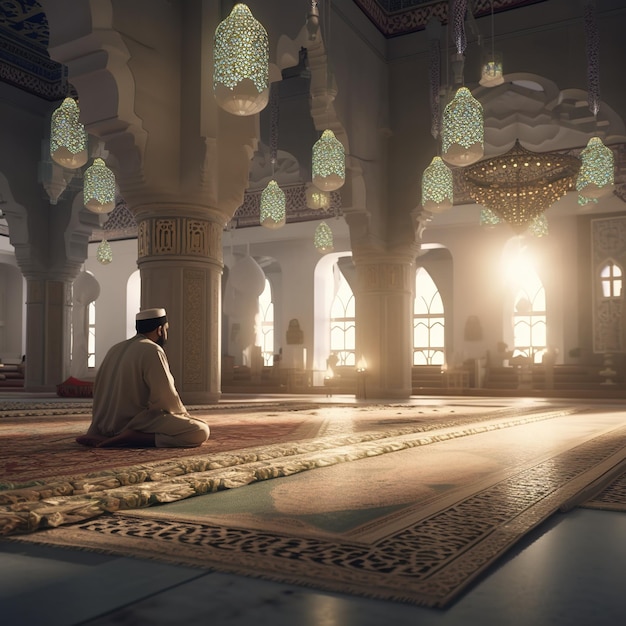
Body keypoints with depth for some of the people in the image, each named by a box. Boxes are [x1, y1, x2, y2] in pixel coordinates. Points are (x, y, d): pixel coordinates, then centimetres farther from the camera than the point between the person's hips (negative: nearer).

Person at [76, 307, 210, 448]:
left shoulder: (115, 349, 13)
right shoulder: (153, 351, -12)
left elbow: (98, 389, 17)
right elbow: (166, 396, -15)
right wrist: (185, 415, 4)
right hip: (137, 423, -9)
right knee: (202, 431, -15)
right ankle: (134, 439, -17)